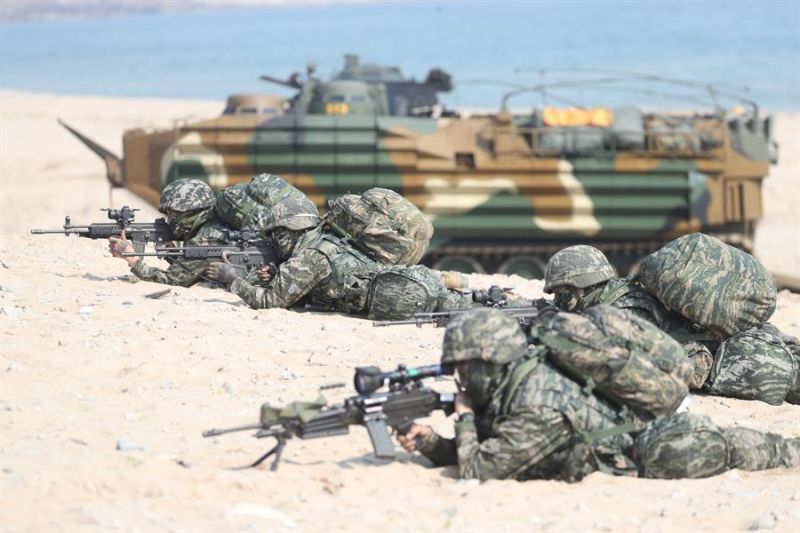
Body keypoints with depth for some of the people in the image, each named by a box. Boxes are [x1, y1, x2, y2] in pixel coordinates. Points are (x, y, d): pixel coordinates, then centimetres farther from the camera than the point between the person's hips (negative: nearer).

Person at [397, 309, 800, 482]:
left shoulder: (536, 412, -29)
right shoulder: (507, 390, 1)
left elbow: (479, 469, -27)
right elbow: (480, 451, 13)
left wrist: (465, 418, -14)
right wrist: (431, 443, -2)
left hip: (644, 452, -9)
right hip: (634, 431, 9)